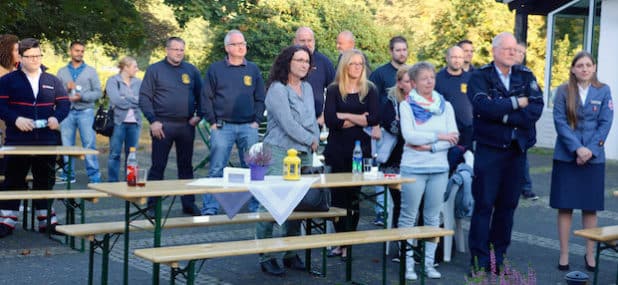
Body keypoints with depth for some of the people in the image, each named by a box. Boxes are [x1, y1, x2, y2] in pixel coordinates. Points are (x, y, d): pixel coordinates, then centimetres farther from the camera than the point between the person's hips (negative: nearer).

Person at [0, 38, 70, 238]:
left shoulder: (53, 81, 11)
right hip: (17, 141, -3)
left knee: (45, 181, 10)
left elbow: (64, 103, 10)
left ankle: (46, 220, 19)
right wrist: (16, 119, -20)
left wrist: (56, 117, -11)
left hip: (47, 141, 3)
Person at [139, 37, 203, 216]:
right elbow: (144, 97, -2)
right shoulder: (155, 70, 1)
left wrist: (199, 115, -1)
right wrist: (153, 121, -11)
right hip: (163, 125, -3)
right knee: (158, 166, 0)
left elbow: (201, 95, 15)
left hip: (186, 125, 3)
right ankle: (153, 205, 6)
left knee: (186, 166, 9)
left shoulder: (191, 70, 11)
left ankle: (189, 203, 15)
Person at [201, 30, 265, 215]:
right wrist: (212, 122, -2)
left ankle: (255, 206, 12)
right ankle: (210, 208, 0)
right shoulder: (215, 69, 5)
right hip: (223, 126, -2)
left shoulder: (253, 69, 12)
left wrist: (257, 121, 3)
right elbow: (207, 97, 5)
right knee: (217, 169, -4)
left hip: (248, 127, 2)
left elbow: (260, 98, 13)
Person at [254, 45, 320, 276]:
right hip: (279, 153, -7)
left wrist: (315, 140, 2)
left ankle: (291, 254, 19)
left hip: (304, 154, 7)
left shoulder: (307, 88, 14)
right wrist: (310, 140, -5)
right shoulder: (277, 89, -10)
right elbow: (288, 124, -15)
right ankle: (265, 257, 0)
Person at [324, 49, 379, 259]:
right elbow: (329, 120, -9)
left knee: (353, 196, 0)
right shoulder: (334, 90, 5)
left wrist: (345, 117, -8)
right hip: (337, 150, 0)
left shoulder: (370, 90, 7)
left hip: (360, 149, 0)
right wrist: (359, 119, -6)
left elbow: (374, 118, -7)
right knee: (338, 195, 1)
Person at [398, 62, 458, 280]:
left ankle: (429, 263, 14)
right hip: (413, 168, -3)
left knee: (433, 217, 7)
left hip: (439, 168, 3)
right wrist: (439, 136, -11)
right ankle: (408, 264, 6)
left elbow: (453, 138, 0)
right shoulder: (406, 105, -1)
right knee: (409, 217, 0)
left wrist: (429, 147, -13)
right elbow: (409, 135, -14)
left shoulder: (445, 106, 8)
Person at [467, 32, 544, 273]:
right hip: (489, 149, -4)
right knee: (484, 204, -2)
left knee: (508, 204, 8)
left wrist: (503, 114, -12)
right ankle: (479, 258, 5)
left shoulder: (526, 76, 9)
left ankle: (499, 255, 18)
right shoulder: (479, 77, -1)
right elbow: (484, 106, -19)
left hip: (518, 149, 4)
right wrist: (516, 103, -9)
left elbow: (536, 109, -5)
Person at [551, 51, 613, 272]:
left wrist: (589, 150, -12)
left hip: (594, 157, 1)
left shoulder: (603, 91, 3)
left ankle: (590, 254, 17)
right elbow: (560, 121, -7)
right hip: (566, 156, -1)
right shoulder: (564, 91, 0)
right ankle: (564, 254, 10)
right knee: (565, 207, 2)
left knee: (590, 208, 6)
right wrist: (577, 148, -16)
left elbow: (605, 123, -2)